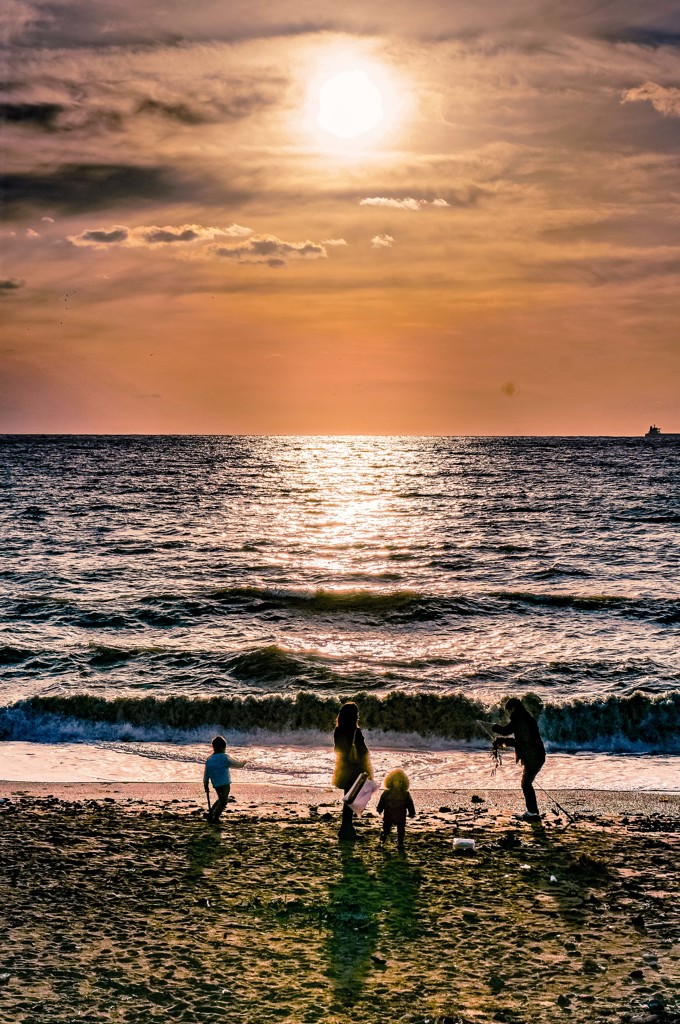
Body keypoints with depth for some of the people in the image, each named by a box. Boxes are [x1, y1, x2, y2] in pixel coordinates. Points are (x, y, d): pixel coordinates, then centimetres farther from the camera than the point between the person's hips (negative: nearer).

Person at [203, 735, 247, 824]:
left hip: (216, 784, 7)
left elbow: (206, 774, 10)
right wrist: (243, 763, 23)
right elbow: (237, 764, 1)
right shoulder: (225, 758, -10)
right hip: (224, 783, -7)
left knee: (221, 800, 25)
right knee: (223, 802, 0)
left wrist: (206, 785, 18)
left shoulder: (209, 759, 7)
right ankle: (215, 818, -3)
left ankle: (210, 813, 25)